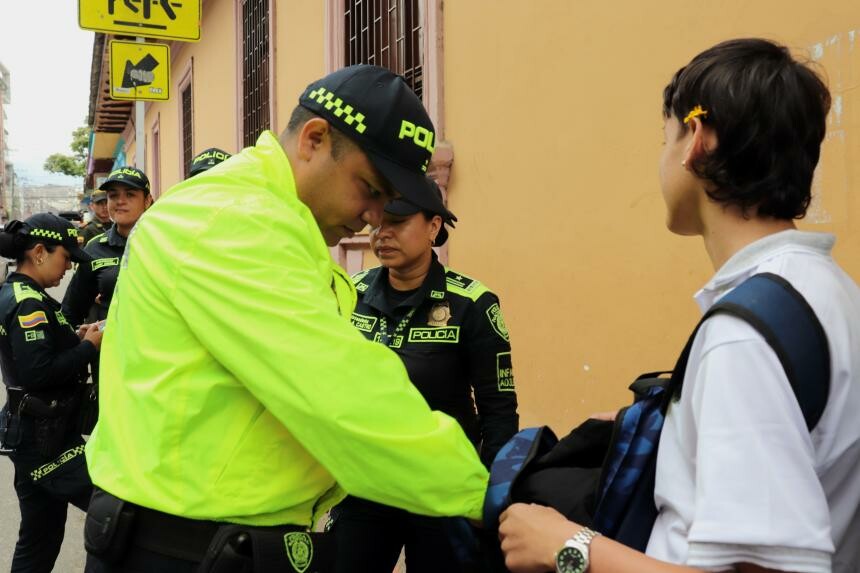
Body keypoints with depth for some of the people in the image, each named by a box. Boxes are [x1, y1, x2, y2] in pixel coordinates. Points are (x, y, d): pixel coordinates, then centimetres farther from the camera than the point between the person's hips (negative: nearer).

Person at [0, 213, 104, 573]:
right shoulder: (29, 303, -17)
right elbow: (39, 374, -24)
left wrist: (75, 336, 6)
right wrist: (89, 345, -14)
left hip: (31, 433, 10)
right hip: (45, 436, -10)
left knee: (40, 537, 17)